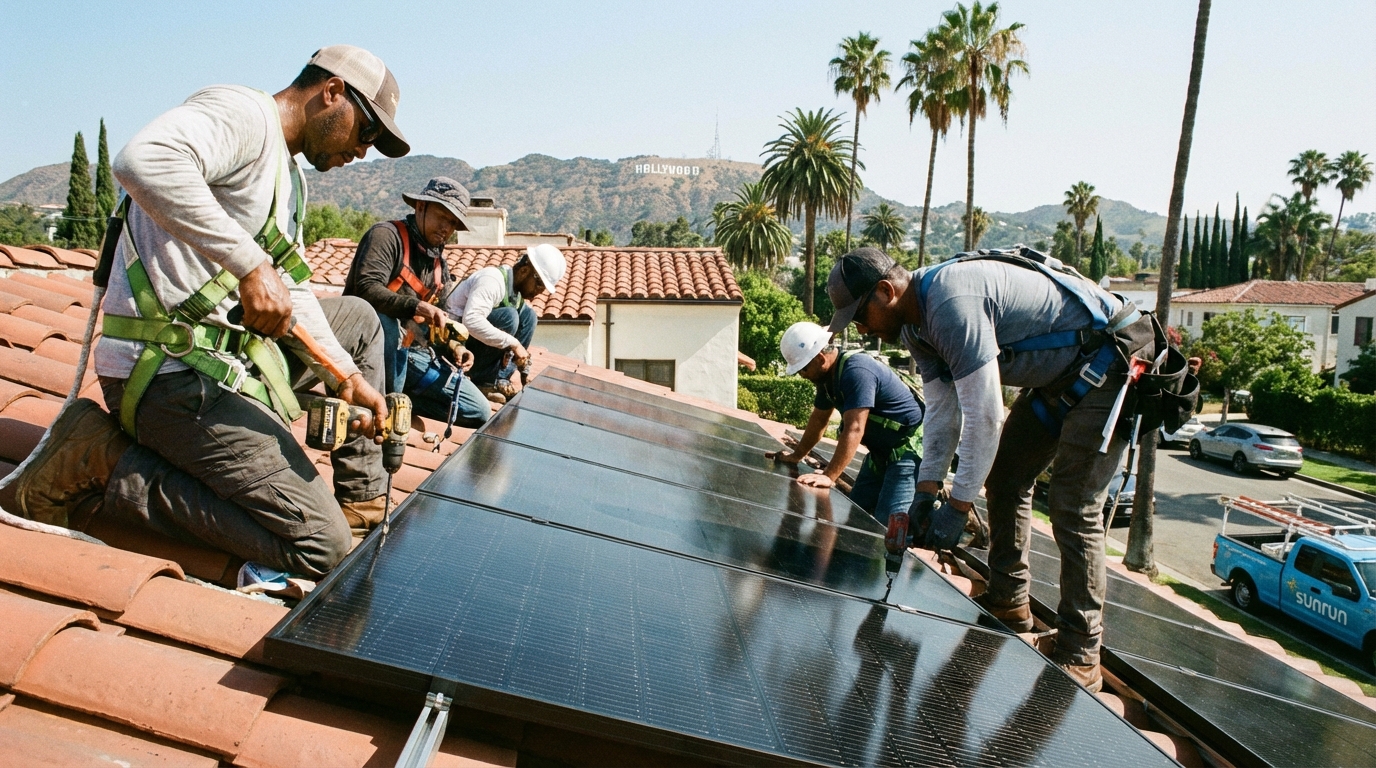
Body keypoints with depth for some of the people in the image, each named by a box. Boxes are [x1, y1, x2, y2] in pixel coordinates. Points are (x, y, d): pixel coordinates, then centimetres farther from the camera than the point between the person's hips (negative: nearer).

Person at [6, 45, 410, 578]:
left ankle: (362, 503, 22)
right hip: (170, 371, -11)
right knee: (322, 548, -15)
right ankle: (105, 467, -6)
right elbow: (143, 159, -31)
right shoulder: (242, 112, -10)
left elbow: (290, 294, 18)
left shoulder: (289, 179, 21)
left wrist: (345, 376, 7)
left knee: (358, 318, 25)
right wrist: (250, 264, -31)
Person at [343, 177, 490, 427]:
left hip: (412, 351, 7)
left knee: (479, 412, -2)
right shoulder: (387, 235, -9)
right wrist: (417, 306, -39)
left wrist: (454, 347, 1)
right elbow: (367, 289, -25)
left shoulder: (439, 263, 15)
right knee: (386, 323, -43)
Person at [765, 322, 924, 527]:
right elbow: (818, 420, 17)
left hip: (910, 448, -10)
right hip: (882, 451, 10)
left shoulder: (855, 371, -27)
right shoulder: (828, 375, 4)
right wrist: (796, 456, 22)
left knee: (886, 523, -20)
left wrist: (829, 476, -37)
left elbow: (854, 430, -34)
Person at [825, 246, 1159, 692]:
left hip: (1109, 364, -10)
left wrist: (960, 503, -22)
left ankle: (1079, 657, -3)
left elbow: (983, 416, -30)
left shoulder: (951, 302, -31)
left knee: (1073, 508, -12)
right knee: (1004, 477, 12)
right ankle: (1008, 603, 23)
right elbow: (942, 411, 3)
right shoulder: (916, 322, 1)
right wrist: (927, 489, -4)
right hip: (1058, 374, 10)